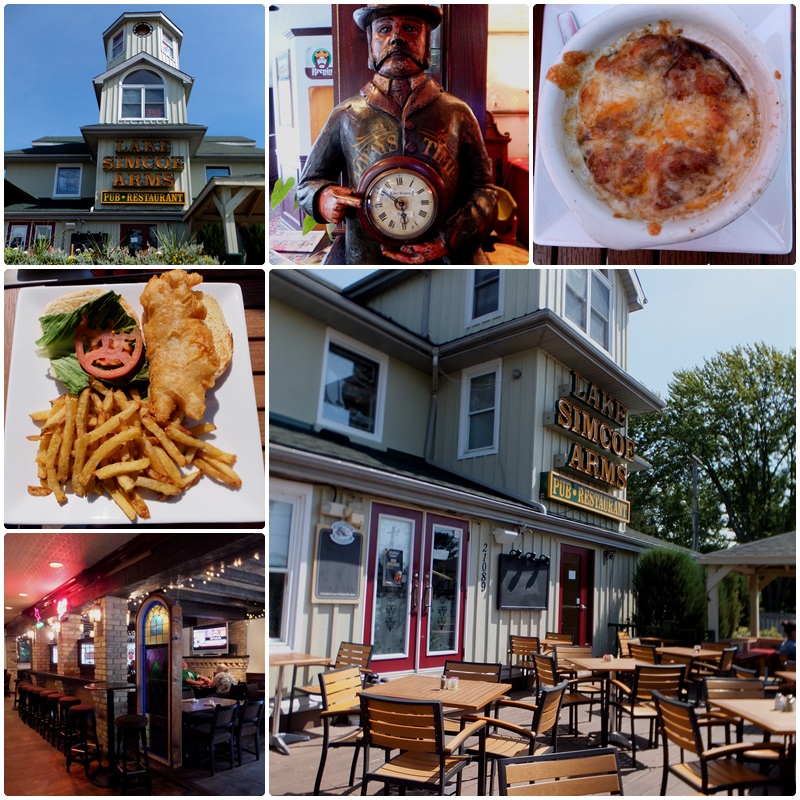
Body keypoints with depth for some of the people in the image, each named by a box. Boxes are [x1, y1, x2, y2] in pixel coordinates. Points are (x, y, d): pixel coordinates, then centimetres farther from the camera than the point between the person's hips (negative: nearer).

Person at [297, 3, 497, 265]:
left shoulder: (457, 114, 0)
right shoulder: (345, 116, 1)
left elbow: (483, 190, 0)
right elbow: (308, 183, 9)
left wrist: (449, 241, -17)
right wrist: (322, 198, -14)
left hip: (446, 262, 0)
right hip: (366, 259, 1)